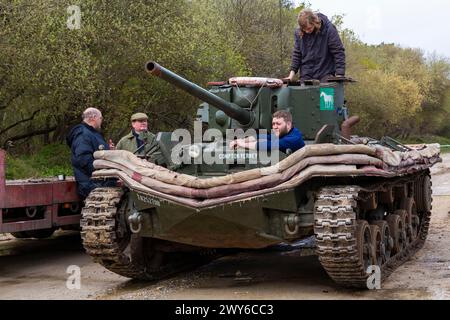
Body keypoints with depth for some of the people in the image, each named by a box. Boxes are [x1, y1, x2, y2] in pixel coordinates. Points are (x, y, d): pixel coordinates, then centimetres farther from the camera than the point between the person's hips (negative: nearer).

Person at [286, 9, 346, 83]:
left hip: (326, 76, -3)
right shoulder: (299, 32, 0)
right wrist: (292, 72, 0)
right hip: (306, 76, 3)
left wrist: (339, 75, -18)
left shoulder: (329, 29, -12)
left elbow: (338, 52, -11)